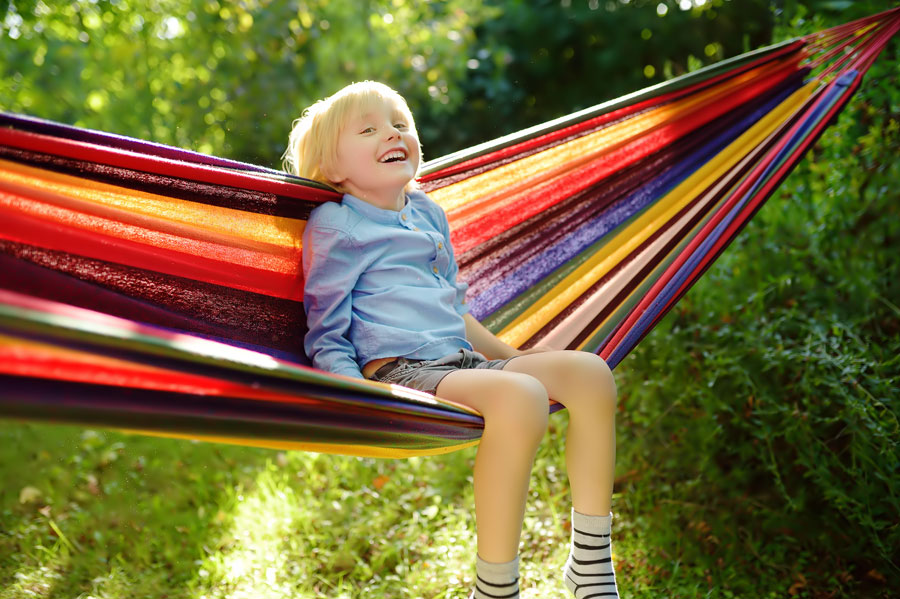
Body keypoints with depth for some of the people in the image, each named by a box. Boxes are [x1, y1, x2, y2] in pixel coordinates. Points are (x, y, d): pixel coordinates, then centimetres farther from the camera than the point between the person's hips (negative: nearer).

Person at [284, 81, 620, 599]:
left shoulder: (429, 213, 22)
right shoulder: (335, 227, -1)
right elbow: (326, 340, -4)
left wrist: (508, 355, 24)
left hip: (460, 362, 8)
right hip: (396, 372, -8)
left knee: (590, 371, -6)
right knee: (520, 395, -34)